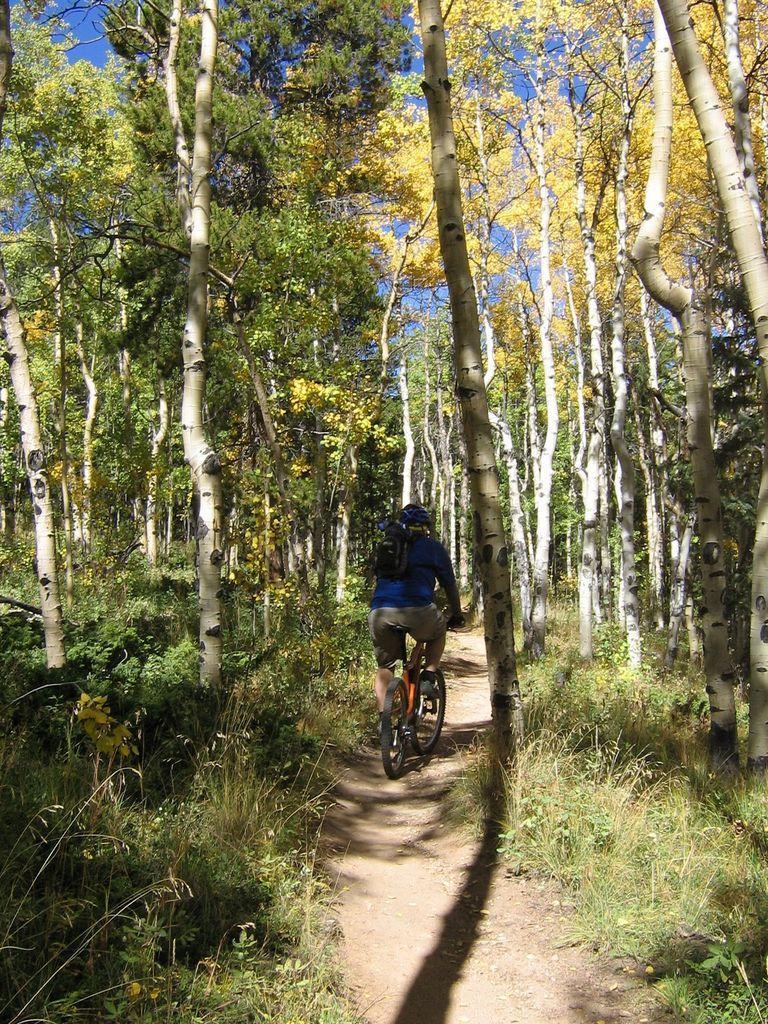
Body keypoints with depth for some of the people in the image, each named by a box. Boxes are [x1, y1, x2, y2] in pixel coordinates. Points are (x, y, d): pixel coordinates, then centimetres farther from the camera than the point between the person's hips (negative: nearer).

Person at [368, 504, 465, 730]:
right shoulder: (434, 548, 18)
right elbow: (450, 586, 24)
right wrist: (456, 616, 39)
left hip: (379, 614, 3)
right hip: (418, 610, -3)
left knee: (385, 667, 21)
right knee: (438, 633, 31)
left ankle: (383, 719, 12)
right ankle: (428, 678, 14)